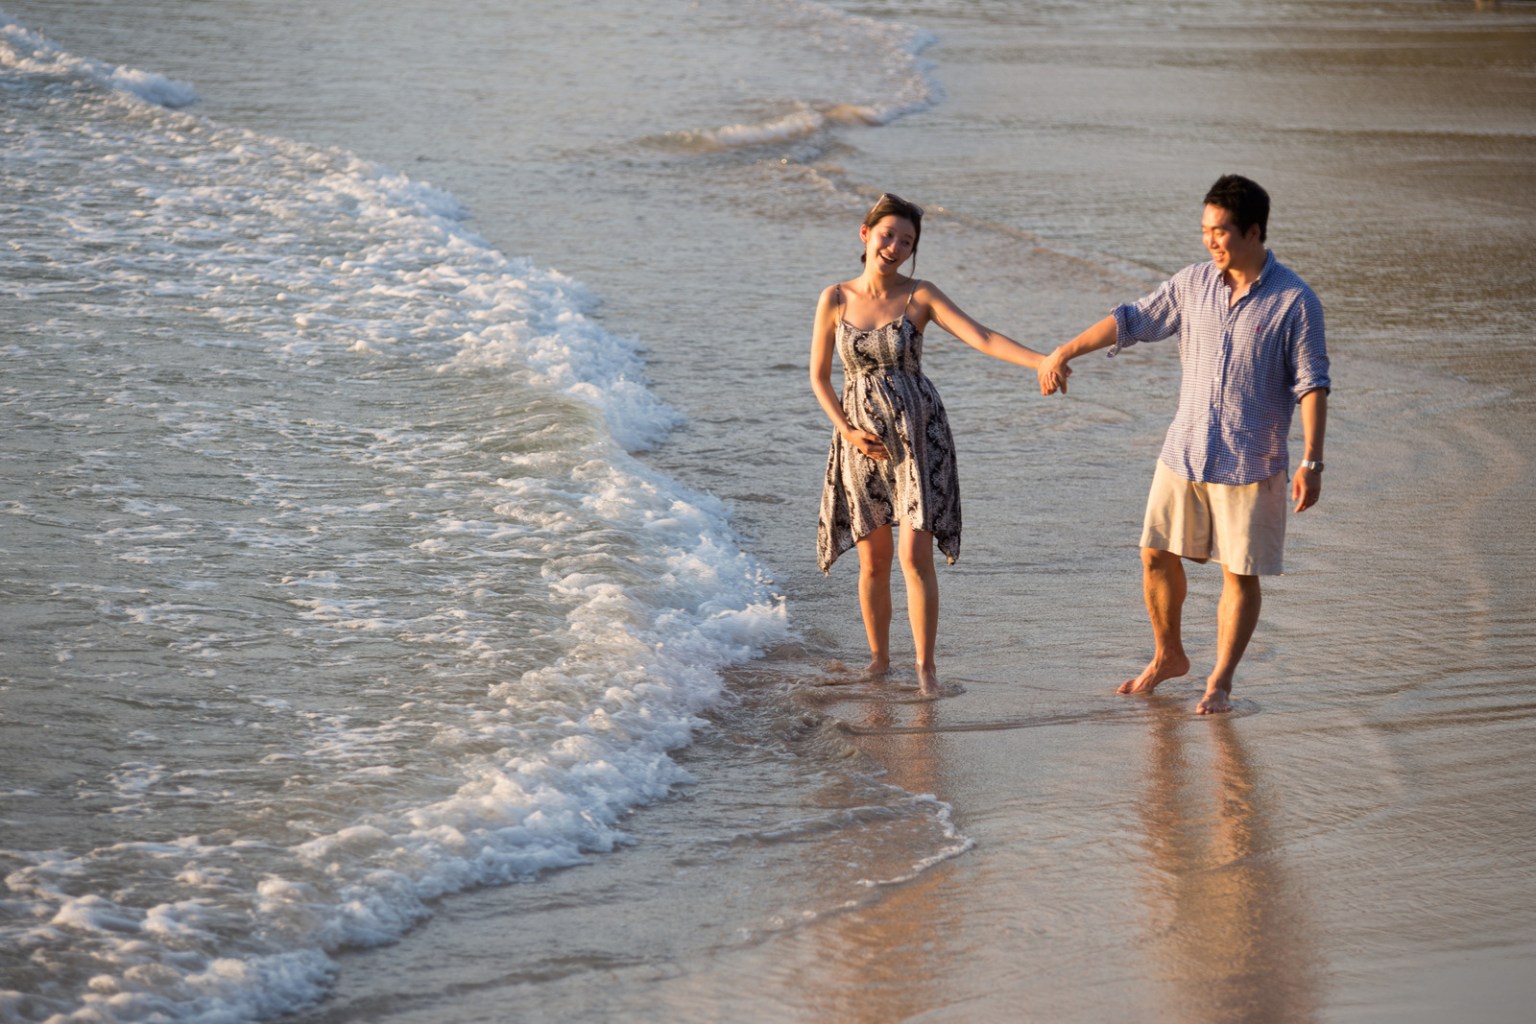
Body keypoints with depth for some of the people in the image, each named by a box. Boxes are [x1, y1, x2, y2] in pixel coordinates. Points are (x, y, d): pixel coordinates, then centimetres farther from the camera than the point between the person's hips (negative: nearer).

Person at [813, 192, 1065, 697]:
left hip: (917, 433, -2)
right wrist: (848, 432, -7)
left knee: (915, 556, -11)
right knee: (874, 561, 8)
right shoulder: (835, 299, -2)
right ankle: (879, 659, 26)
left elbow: (982, 338, -16)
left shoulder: (920, 296, -6)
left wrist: (1042, 361, -30)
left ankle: (925, 666, -1)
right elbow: (819, 377, 5)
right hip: (862, 437, 2)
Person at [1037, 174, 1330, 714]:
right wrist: (1064, 352, 4)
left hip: (1251, 463, -4)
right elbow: (1132, 320, 10)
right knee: (1157, 555, 8)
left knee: (1240, 573, 1)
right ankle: (1168, 657, 28)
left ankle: (1220, 681, 15)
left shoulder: (1294, 301, -10)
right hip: (1185, 452, 4)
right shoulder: (1193, 283, 2)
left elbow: (1311, 384, -11)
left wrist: (1311, 463, -17)